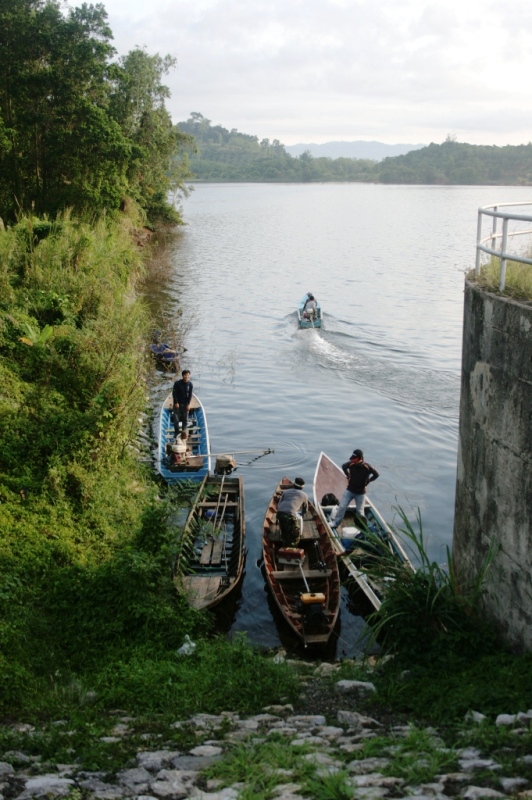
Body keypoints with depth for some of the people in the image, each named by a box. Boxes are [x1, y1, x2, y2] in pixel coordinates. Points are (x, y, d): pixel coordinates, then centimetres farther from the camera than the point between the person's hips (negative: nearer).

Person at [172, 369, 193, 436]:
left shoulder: (190, 384, -5)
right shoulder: (177, 383, -11)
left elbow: (190, 395, -2)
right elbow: (174, 393, -7)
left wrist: (188, 404, -8)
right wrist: (176, 403, -11)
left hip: (185, 404, 2)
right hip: (177, 404, -2)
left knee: (185, 419, 7)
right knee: (176, 419, -1)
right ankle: (177, 433, 12)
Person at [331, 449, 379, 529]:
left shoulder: (367, 467, -19)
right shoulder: (351, 464, -12)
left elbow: (376, 474, -8)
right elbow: (343, 466, 10)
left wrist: (367, 481, -6)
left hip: (360, 493, -2)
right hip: (349, 490, 2)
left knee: (360, 512, 6)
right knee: (342, 507, -3)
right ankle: (335, 524, 7)